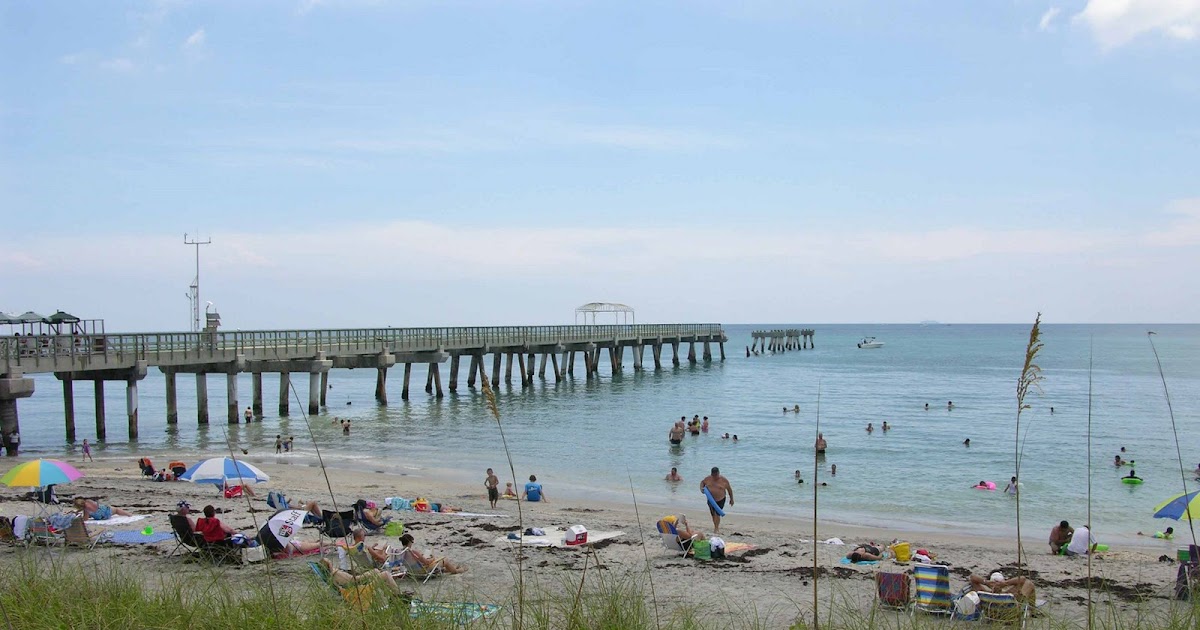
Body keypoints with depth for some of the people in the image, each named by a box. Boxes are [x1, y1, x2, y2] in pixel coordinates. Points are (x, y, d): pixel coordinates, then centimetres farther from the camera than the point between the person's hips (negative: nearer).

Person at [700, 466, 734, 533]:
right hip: (711, 500, 4)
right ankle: (716, 526, 30)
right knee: (713, 514, 13)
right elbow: (702, 482, 16)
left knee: (717, 514, -9)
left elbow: (729, 489, 0)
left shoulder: (724, 480, -11)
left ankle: (716, 528, -3)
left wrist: (731, 499, 5)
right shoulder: (708, 479, -4)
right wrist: (701, 488, -5)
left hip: (720, 500, -4)